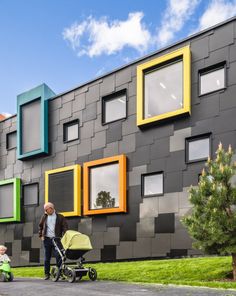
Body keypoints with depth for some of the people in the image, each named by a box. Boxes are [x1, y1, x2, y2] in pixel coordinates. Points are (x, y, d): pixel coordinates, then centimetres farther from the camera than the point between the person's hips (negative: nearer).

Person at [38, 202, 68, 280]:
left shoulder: (60, 217, 0)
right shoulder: (44, 217, 10)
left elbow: (65, 228, -3)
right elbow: (40, 226, 23)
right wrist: (40, 235, 14)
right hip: (47, 239, 3)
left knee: (58, 257, -7)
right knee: (47, 258, 7)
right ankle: (47, 274, 15)